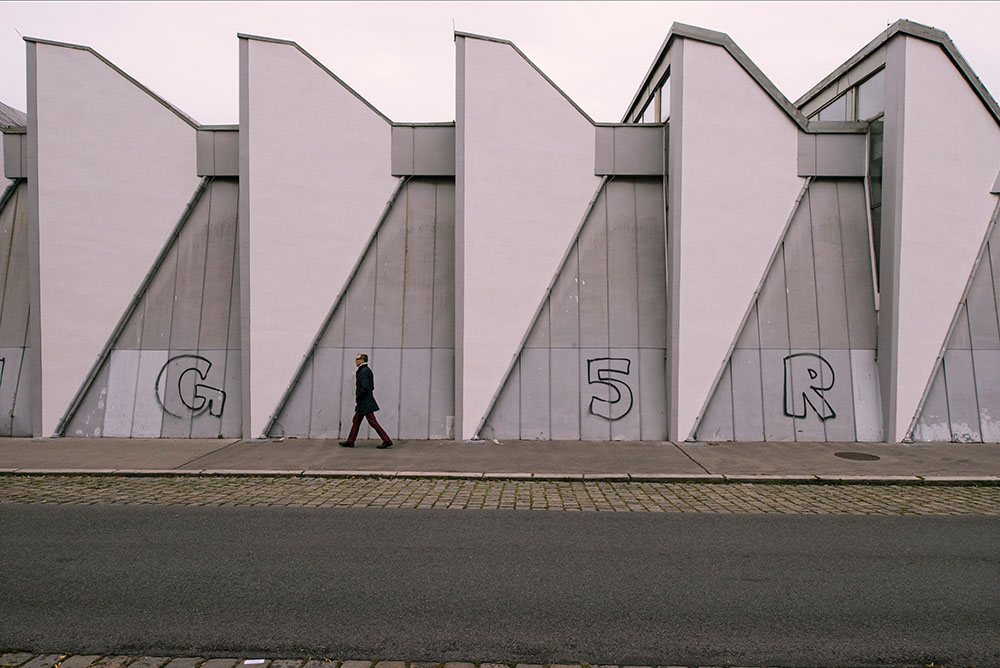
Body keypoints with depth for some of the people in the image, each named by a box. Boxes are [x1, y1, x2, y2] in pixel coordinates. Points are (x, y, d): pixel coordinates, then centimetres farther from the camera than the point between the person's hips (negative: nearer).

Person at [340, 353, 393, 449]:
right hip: (365, 402, 11)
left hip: (365, 403, -11)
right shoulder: (367, 370, 14)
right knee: (356, 421, 15)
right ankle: (350, 441, 21)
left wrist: (357, 397, -13)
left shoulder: (364, 371, -17)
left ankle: (387, 441, -6)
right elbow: (371, 387, 19)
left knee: (372, 422, -8)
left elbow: (365, 387, -26)